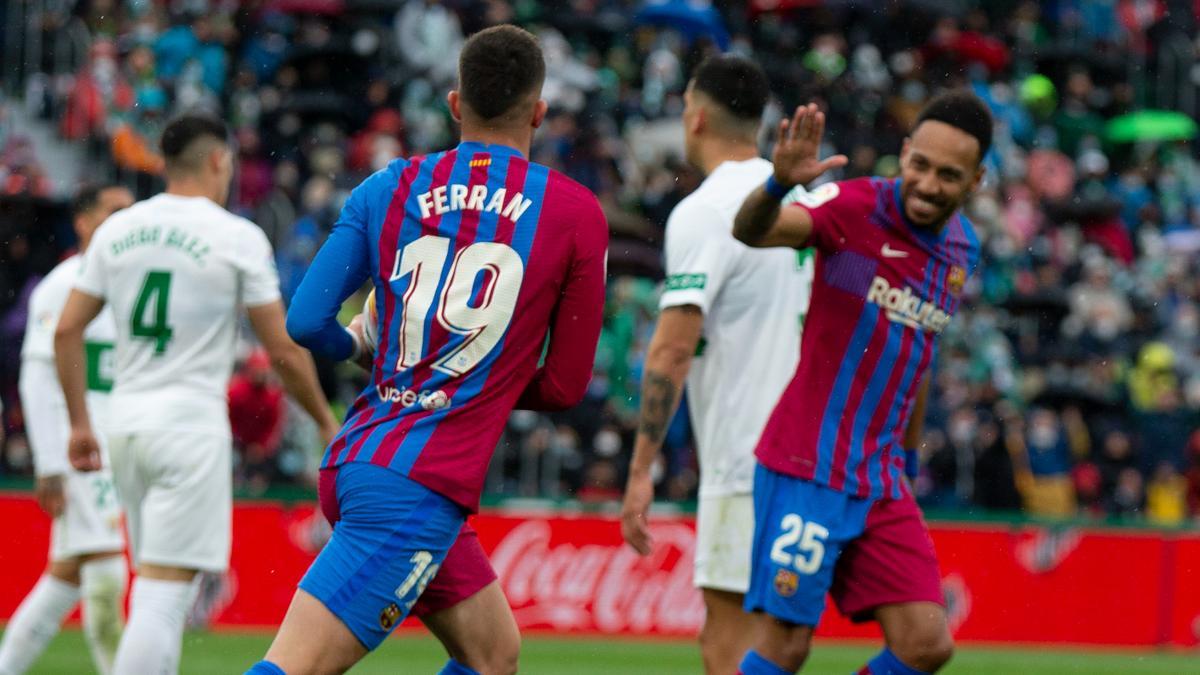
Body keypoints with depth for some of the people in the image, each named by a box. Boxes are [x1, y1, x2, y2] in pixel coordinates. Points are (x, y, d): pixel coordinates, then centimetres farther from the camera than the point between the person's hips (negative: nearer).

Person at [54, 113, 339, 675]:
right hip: (190, 421, -6)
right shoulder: (238, 237, -6)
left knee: (157, 586, 16)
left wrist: (79, 423, 14)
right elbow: (283, 351, -4)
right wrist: (326, 422, 10)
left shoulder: (117, 229, 8)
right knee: (164, 592, -9)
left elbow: (67, 330, 7)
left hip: (125, 418, 6)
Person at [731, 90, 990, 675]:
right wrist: (779, 185, -52)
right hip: (807, 467, -6)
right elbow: (753, 231, -30)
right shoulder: (855, 208, -11)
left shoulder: (963, 251, 9)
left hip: (881, 483, 6)